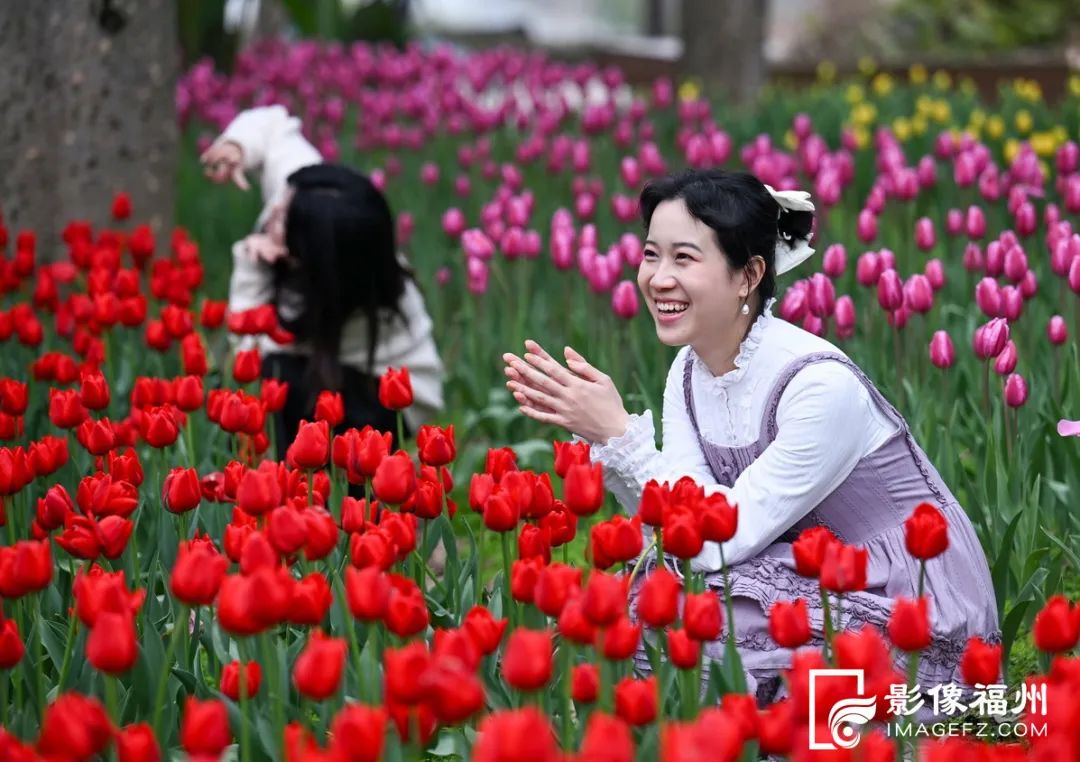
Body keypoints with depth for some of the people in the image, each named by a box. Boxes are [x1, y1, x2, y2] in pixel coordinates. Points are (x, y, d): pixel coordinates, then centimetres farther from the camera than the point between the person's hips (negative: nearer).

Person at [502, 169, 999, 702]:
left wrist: (620, 432, -25)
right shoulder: (689, 372, 1)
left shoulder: (822, 384, -24)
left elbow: (724, 540, -23)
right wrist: (600, 434, -18)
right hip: (821, 588, 7)